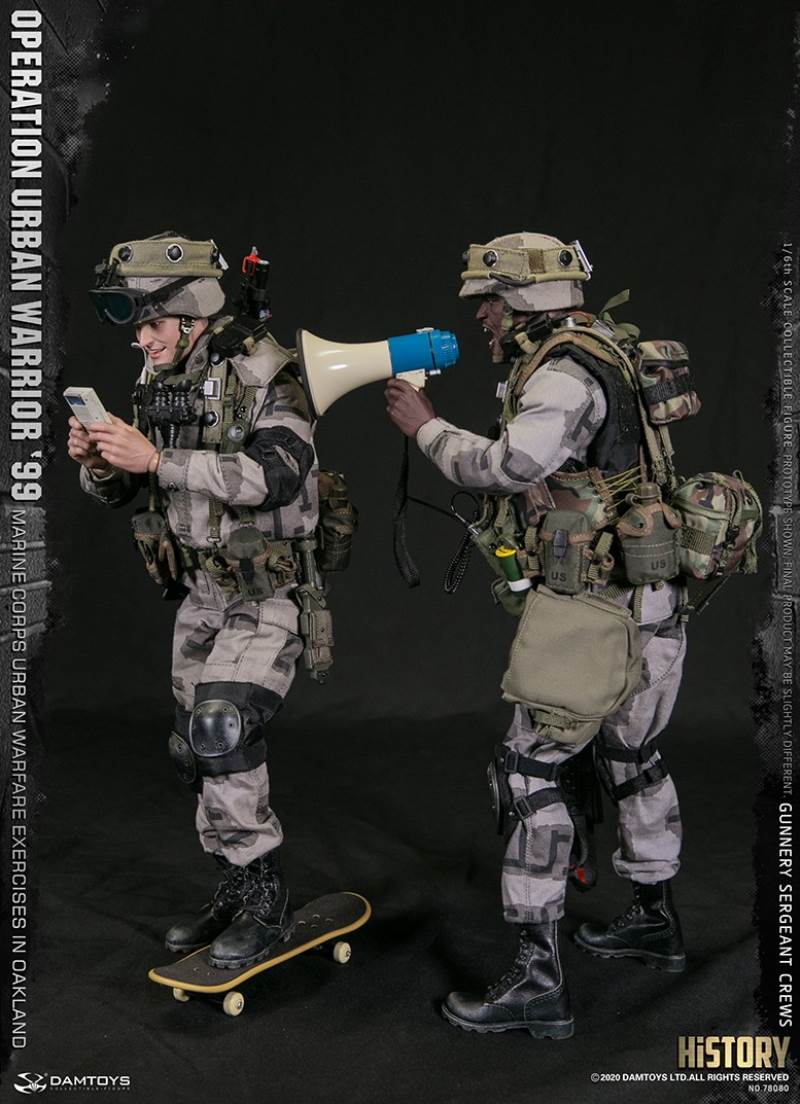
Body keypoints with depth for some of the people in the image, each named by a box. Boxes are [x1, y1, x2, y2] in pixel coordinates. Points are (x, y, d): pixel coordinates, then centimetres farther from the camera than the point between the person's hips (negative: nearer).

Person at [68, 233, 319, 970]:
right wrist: (95, 462, -14)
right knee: (199, 749, 11)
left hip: (269, 591, -8)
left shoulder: (266, 376, -15)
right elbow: (116, 489, 9)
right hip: (201, 590, 8)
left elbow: (276, 475, -30)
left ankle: (266, 899, -3)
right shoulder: (159, 381, 5)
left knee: (222, 731, -20)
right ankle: (238, 891, 27)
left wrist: (158, 459, -33)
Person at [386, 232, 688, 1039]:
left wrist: (426, 428, -16)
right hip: (644, 599, 10)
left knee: (531, 769, -5)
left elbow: (511, 466, -30)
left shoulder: (565, 369, -16)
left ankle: (537, 979, -1)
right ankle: (655, 920, 38)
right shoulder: (598, 353, 15)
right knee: (631, 756, 22)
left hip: (589, 603, -10)